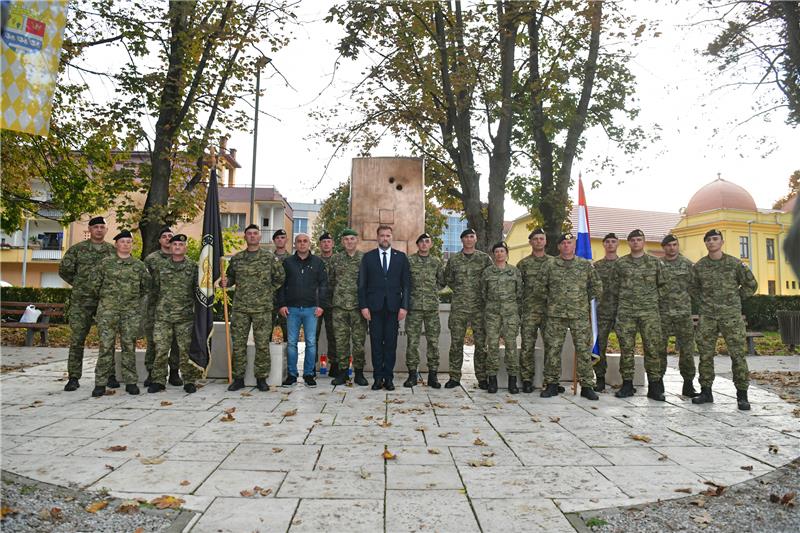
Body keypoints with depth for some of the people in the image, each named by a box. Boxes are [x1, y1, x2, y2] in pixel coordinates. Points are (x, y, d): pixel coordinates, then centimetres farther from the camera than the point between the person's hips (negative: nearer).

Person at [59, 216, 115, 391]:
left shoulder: (113, 250, 8)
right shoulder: (77, 249, 4)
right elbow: (64, 270, 6)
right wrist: (80, 284, 5)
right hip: (81, 301, -1)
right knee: (77, 340, -1)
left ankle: (109, 375, 16)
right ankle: (73, 377, 7)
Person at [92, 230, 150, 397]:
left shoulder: (139, 265, 8)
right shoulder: (106, 263, 5)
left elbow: (146, 286, 17)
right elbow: (97, 284, 9)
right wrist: (104, 300, 12)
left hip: (131, 311, 1)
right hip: (108, 310, -1)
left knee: (129, 346, 4)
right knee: (106, 345, -3)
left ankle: (131, 382, 11)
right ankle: (101, 383, 4)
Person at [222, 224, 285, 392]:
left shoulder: (269, 257, 3)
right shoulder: (236, 258, 11)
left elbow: (280, 277, 7)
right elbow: (231, 277, 20)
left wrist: (268, 292, 4)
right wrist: (225, 282, -2)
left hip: (262, 308, -2)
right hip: (240, 307, 2)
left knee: (262, 344, 0)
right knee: (238, 343, 5)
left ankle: (261, 378, 11)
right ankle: (238, 378, 15)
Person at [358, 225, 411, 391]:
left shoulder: (401, 257, 9)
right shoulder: (368, 257, 8)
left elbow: (406, 284, 6)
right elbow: (362, 283, 6)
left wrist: (404, 307, -2)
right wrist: (363, 306, -3)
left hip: (393, 307, 0)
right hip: (374, 307, 0)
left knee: (391, 343, 2)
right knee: (376, 343, 2)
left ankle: (388, 377, 10)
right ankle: (378, 377, 9)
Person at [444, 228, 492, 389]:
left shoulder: (484, 258, 3)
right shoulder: (453, 260, 6)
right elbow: (447, 278, 18)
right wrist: (459, 291, 11)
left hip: (479, 307, -1)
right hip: (458, 307, 1)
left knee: (481, 343, 3)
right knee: (456, 343, 2)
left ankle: (482, 378, 12)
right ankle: (454, 377, 11)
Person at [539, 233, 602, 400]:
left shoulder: (586, 265, 6)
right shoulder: (550, 266, 5)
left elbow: (597, 287, 11)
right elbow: (543, 287, 11)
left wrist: (584, 300, 11)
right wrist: (552, 301, 8)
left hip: (580, 314, 0)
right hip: (555, 314, 0)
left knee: (584, 350, 0)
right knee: (552, 350, 2)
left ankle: (587, 386, 10)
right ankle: (551, 385, 12)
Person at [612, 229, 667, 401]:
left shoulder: (654, 262, 8)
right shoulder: (620, 263, 8)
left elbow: (661, 285, 13)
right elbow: (614, 287, 12)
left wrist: (653, 301, 9)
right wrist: (623, 302, 10)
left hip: (650, 311, 0)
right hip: (626, 312, 0)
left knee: (653, 348, -3)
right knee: (626, 348, 2)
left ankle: (654, 386, 6)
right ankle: (627, 384, 11)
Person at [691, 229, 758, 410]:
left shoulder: (734, 263, 0)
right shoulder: (699, 266, 5)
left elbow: (751, 284, 9)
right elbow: (695, 288, 20)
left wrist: (735, 300, 6)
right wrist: (704, 302, 10)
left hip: (731, 316, -2)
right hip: (707, 317, 2)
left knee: (737, 354, -2)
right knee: (705, 354, 4)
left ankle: (742, 395, 7)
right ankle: (706, 391, 14)